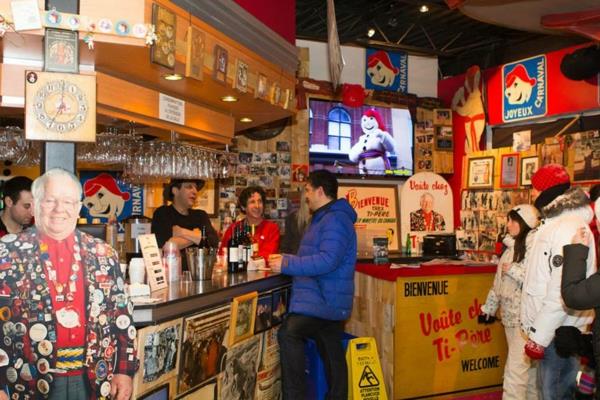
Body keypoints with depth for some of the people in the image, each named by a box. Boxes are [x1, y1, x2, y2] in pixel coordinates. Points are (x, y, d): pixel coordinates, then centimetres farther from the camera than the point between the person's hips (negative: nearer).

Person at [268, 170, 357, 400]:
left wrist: (287, 264, -22)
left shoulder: (335, 219, -15)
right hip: (330, 301, 11)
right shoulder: (324, 218, 20)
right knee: (332, 354, 16)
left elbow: (327, 260, -27)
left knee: (288, 333, -21)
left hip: (322, 302, -11)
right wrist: (285, 259, 13)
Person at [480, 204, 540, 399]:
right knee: (528, 365, 19)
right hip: (510, 316, 8)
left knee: (516, 370, -7)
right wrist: (490, 306, 22)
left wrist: (514, 270, -20)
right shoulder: (511, 246, 11)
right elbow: (499, 280, 18)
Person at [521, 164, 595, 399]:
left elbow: (563, 292, -24)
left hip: (558, 333, -10)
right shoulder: (554, 223, 14)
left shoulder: (569, 229, -19)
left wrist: (539, 336, -21)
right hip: (549, 328, 10)